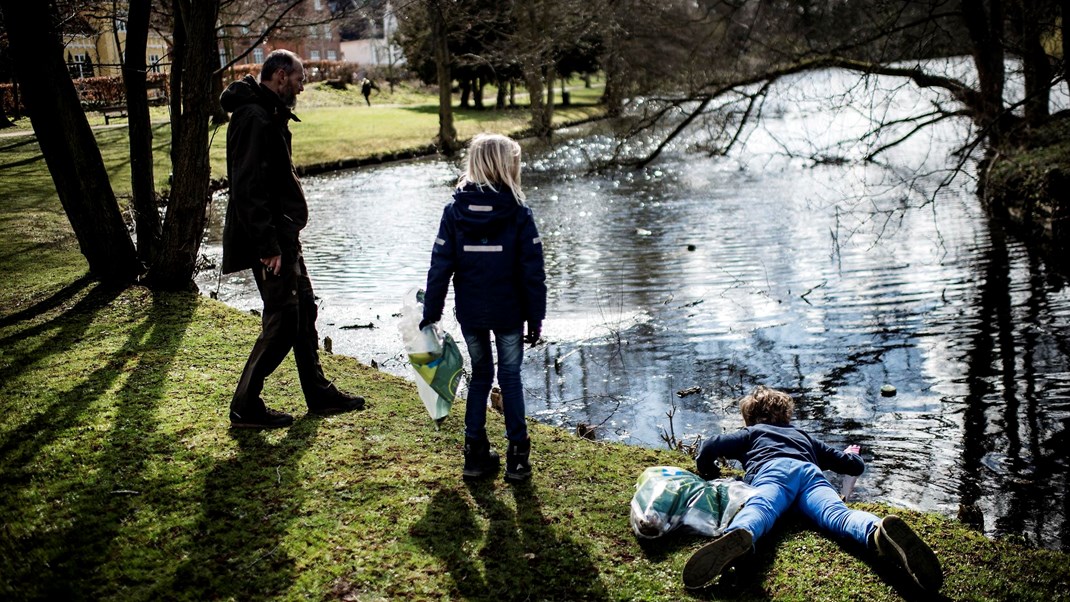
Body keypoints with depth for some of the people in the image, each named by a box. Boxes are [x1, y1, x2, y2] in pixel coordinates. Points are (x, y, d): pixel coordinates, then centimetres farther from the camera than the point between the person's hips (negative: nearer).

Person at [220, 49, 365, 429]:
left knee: (304, 310, 16)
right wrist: (267, 247, -25)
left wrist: (284, 238, 17)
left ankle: (319, 394, 28)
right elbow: (248, 188, -24)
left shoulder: (269, 115, 16)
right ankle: (245, 407, 4)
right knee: (282, 320, -6)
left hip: (283, 235, 11)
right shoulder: (254, 118, -17)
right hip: (271, 240, -11)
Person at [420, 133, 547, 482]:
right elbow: (533, 272, -9)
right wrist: (536, 318, 0)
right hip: (508, 314, -2)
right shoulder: (518, 213, -10)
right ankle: (517, 457, 13)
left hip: (470, 314, 2)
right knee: (510, 378, 11)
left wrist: (430, 313, 3)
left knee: (480, 375, 17)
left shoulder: (455, 210, -5)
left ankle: (476, 453, 18)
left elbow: (440, 266, -4)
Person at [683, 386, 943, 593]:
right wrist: (852, 455, 71)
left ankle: (738, 537, -68)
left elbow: (707, 448, 24)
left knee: (759, 508, -32)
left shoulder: (751, 433, 37)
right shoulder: (804, 436, 45)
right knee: (838, 513, -24)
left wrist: (710, 473, 46)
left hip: (773, 471, -2)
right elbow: (855, 466, 46)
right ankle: (879, 532, -58)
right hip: (810, 472, 3)